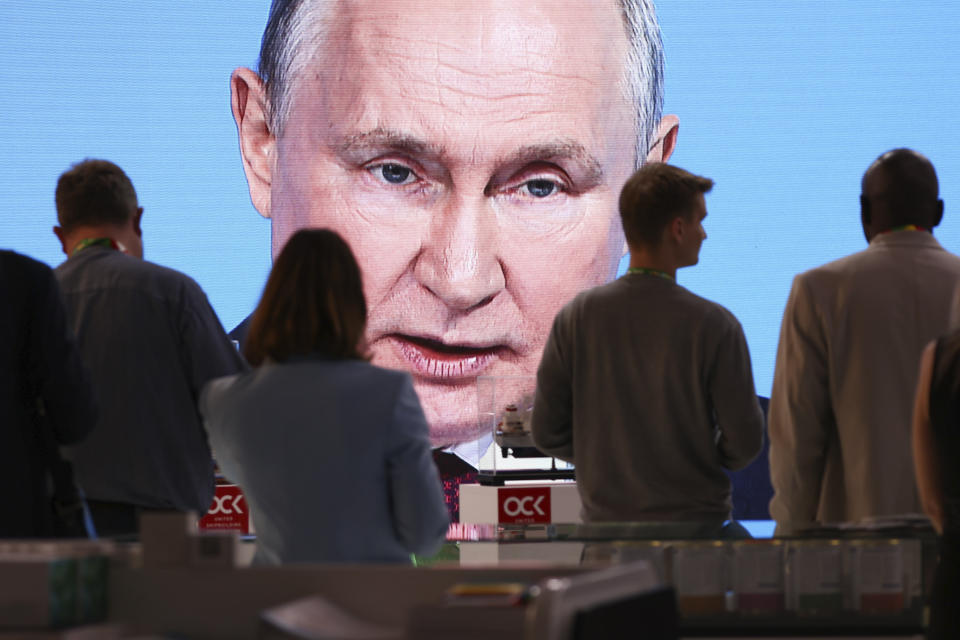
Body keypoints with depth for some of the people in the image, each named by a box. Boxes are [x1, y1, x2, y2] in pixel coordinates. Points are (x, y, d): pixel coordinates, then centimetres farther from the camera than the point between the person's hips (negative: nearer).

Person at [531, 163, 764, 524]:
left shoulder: (576, 318, -2)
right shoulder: (713, 325, -11)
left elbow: (547, 433, 2)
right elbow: (744, 444, -7)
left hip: (603, 519, 3)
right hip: (694, 523, -3)